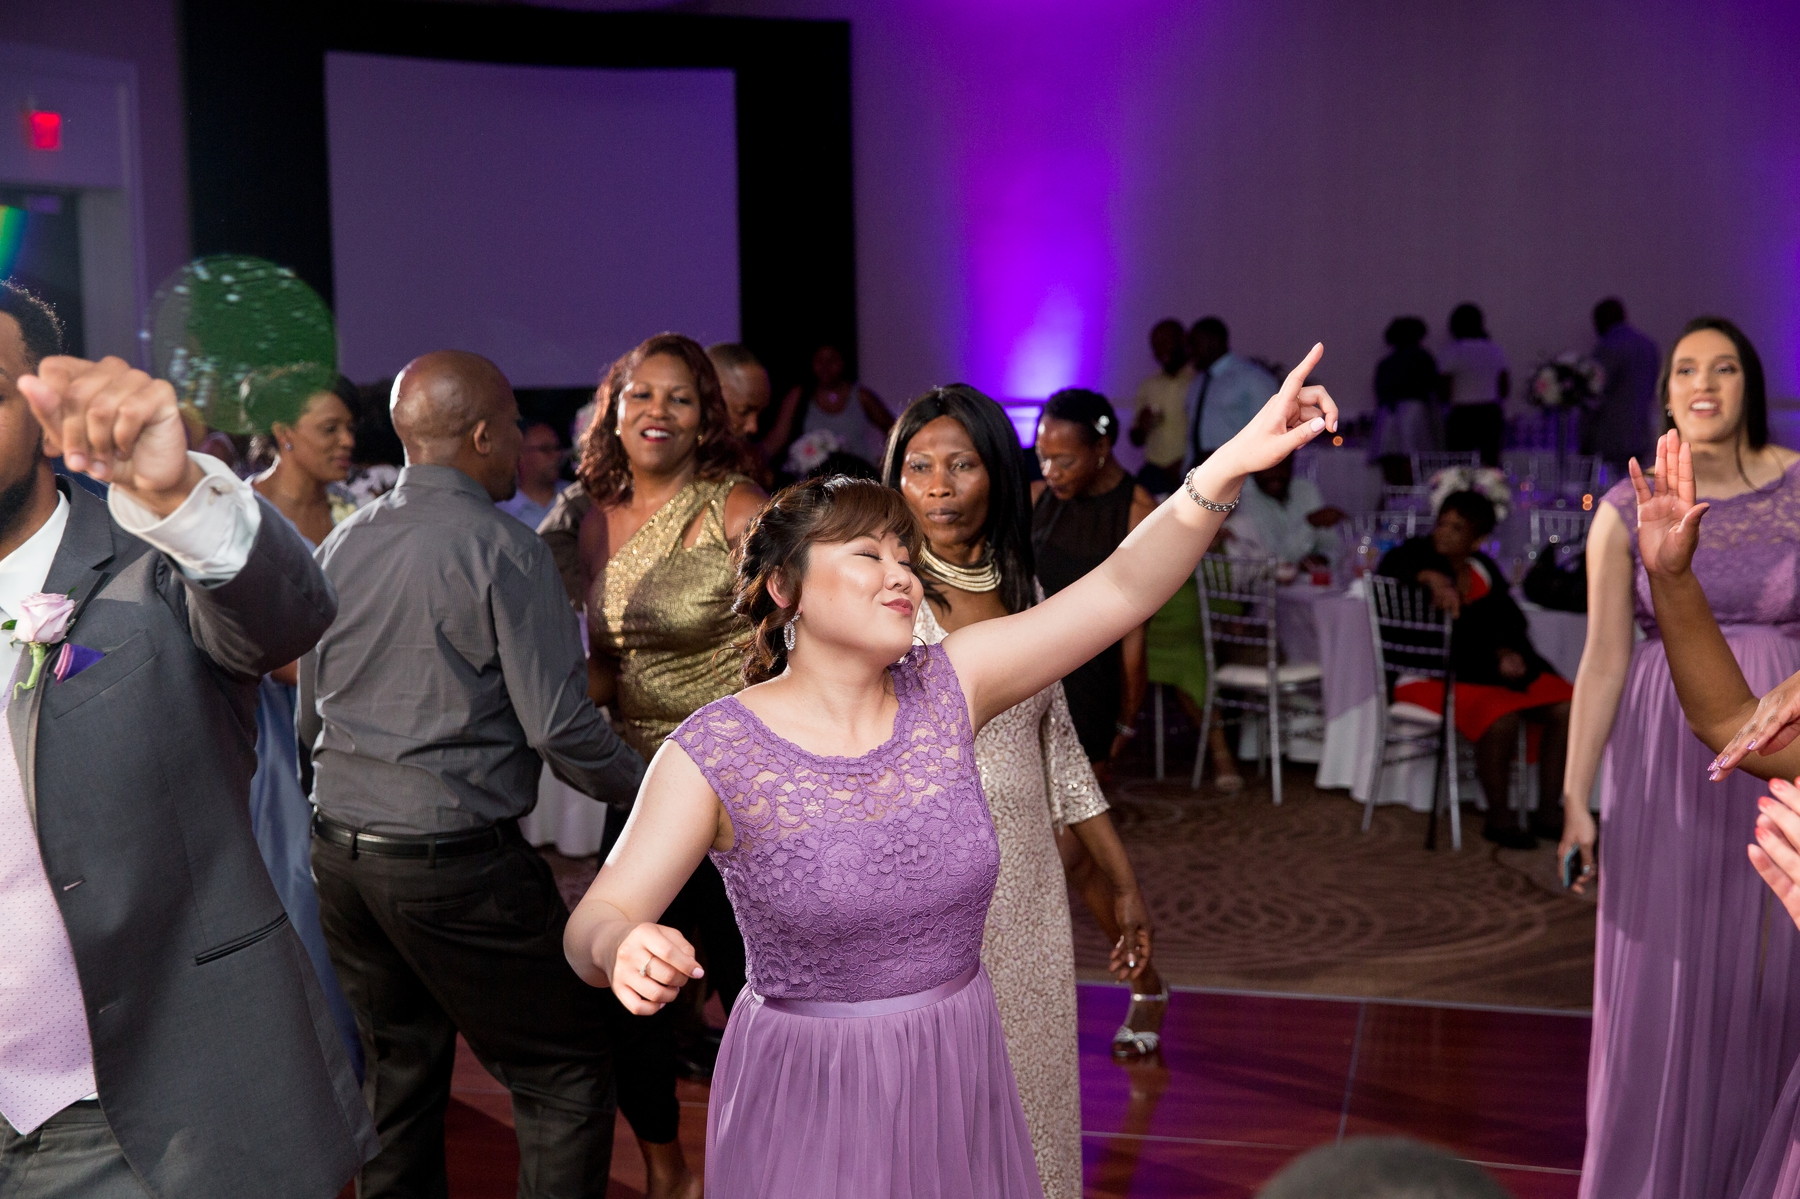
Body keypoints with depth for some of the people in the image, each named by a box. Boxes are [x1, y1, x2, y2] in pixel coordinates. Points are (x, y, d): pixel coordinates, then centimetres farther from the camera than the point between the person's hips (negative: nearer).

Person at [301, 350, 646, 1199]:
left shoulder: (338, 548, 9)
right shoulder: (501, 548, -12)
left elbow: (308, 720, 16)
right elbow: (559, 725, -15)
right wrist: (643, 790, 1)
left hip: (338, 850, 8)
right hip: (459, 861, -7)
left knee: (398, 1073, 18)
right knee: (565, 1081, 2)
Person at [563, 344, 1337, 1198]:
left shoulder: (947, 685, -4)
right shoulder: (713, 752, -14)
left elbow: (1120, 591, -12)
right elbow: (595, 921, -16)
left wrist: (1228, 464, -24)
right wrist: (624, 952, -40)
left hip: (959, 1082, 4)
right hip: (810, 1098, -4)